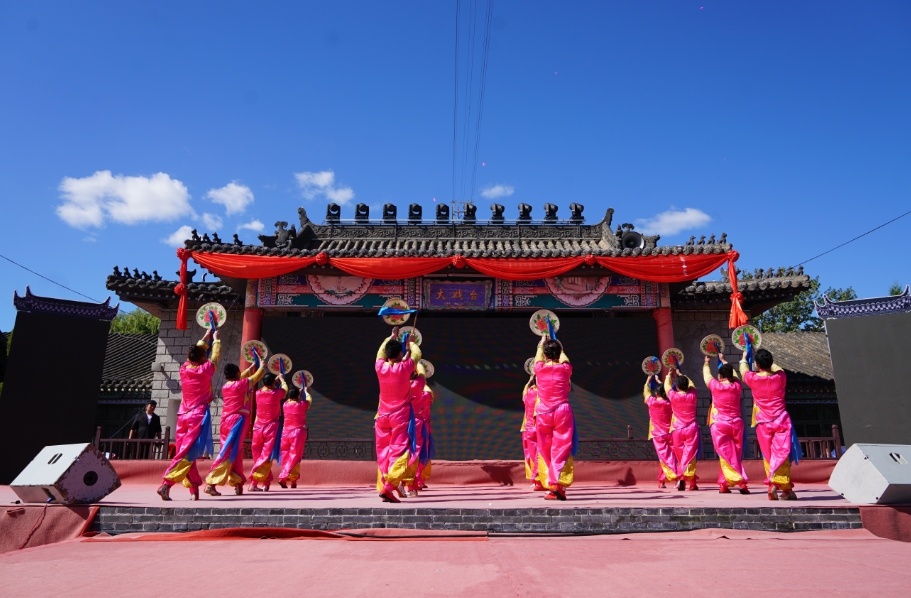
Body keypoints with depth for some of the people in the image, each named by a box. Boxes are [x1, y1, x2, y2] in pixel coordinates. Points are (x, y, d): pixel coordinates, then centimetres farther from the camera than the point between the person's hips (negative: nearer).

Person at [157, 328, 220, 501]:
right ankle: (166, 484, -18)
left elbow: (195, 353, 22)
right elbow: (215, 356, 9)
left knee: (184, 452, 8)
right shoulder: (205, 370, -8)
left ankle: (194, 489, 12)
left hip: (183, 415, 6)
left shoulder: (184, 369, 5)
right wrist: (216, 339, 26)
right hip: (198, 416, -6)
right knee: (187, 453, -7)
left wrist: (206, 338, 35)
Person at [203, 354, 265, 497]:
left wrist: (253, 366, 40)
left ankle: (238, 483, 16)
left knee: (235, 453, 13)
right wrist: (262, 366, 25)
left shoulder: (225, 386, 12)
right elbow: (258, 375, 4)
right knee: (228, 453, -10)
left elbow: (241, 377, 30)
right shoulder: (241, 384, -8)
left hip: (226, 421, 8)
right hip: (237, 420, -8)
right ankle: (211, 484, -15)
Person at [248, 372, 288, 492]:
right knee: (266, 456, -1)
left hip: (258, 428, 4)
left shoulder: (258, 393, 0)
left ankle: (266, 482, 11)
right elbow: (285, 388, 14)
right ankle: (254, 483, -7)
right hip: (271, 428, -4)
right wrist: (281, 379, 32)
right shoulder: (276, 393, -9)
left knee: (259, 456, 12)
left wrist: (275, 379, 36)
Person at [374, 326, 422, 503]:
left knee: (384, 452, 11)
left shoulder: (380, 367, -3)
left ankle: (383, 486, 10)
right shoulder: (404, 368, -11)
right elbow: (417, 353, 7)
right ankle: (389, 487, -17)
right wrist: (410, 342, 27)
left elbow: (381, 351, 18)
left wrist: (392, 337, 33)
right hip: (401, 416, -4)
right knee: (400, 451, -5)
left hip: (383, 416, 4)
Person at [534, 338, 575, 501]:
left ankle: (550, 486, 9)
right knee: (561, 450, -2)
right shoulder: (565, 369, -2)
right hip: (563, 412, -1)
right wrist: (559, 348, 40)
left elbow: (538, 356, 22)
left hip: (543, 414, 1)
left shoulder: (540, 369, -1)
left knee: (545, 451, 7)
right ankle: (557, 485, -13)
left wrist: (542, 343, 41)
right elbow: (564, 358, 22)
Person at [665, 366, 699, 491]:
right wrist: (679, 374, 31)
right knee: (689, 456, -5)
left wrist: (670, 373, 28)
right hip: (692, 429, 0)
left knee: (681, 457, 10)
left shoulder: (673, 396, -6)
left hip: (677, 430, 0)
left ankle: (681, 478, 12)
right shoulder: (692, 395, -1)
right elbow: (690, 383, 20)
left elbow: (667, 385, 14)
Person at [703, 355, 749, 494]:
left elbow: (706, 375, 13)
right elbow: (733, 374, 22)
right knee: (735, 455, 10)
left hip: (719, 425, -3)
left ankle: (740, 482, -10)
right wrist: (723, 360, 36)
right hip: (736, 424, 4)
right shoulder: (737, 386, 1)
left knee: (726, 455, -2)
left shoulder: (716, 386, -6)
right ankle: (723, 484, 4)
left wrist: (706, 362, 32)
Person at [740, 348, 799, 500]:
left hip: (763, 423, 0)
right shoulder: (780, 377, -1)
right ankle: (785, 488, -12)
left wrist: (744, 358, 37)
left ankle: (773, 484, -3)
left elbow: (743, 370, 18)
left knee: (768, 455, 7)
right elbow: (777, 368, 24)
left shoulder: (753, 379, -5)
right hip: (781, 420, 1)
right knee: (781, 453, -3)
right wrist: (768, 359, 40)